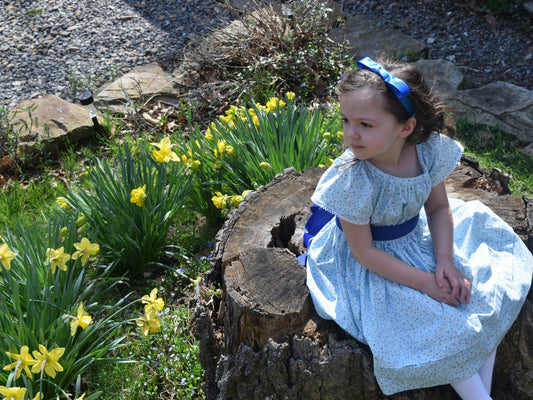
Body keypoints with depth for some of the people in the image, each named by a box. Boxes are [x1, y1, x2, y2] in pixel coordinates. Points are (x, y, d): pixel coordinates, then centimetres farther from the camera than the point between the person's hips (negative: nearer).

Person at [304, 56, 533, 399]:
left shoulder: (429, 150, -19)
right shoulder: (353, 180, -32)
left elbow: (438, 207, -2)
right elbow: (364, 252, -22)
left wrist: (445, 262, -16)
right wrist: (425, 282, -21)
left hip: (418, 236, 6)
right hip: (377, 265, -5)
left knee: (486, 288, -1)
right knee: (435, 328, -19)